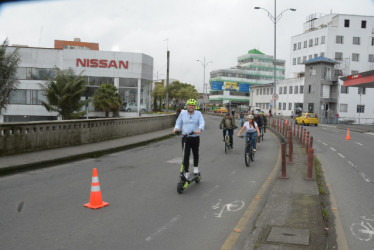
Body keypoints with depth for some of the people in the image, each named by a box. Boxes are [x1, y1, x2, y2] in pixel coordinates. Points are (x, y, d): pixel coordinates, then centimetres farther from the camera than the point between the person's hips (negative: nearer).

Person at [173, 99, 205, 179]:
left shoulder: (198, 113, 1)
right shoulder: (183, 113, 4)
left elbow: (202, 123, -11)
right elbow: (178, 123, 9)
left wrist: (199, 129, -32)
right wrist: (176, 128, -12)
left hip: (195, 137, 0)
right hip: (185, 137, 0)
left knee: (195, 153, 17)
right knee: (186, 155, -6)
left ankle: (196, 168, 38)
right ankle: (186, 172, 0)